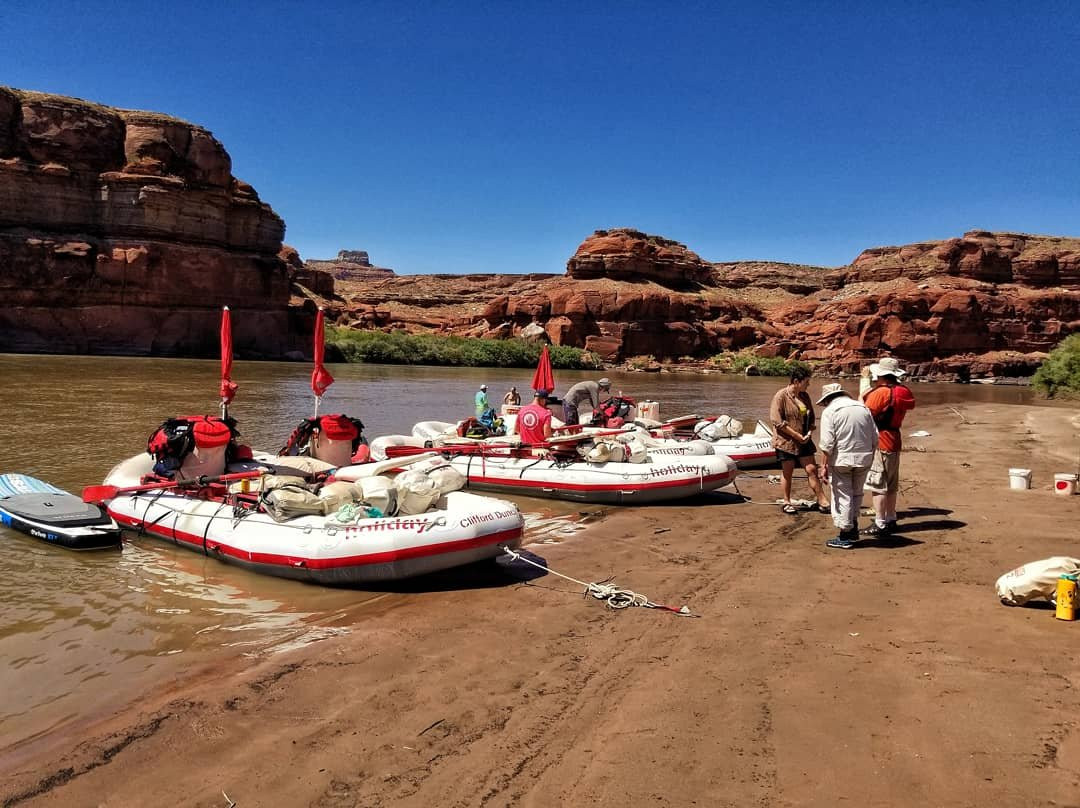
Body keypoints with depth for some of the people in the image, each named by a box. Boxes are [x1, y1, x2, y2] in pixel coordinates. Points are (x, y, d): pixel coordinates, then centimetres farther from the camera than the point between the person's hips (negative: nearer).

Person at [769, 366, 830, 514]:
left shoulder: (805, 396, 8)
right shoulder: (781, 396, -12)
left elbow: (811, 418, 17)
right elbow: (778, 421, -18)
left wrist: (809, 433, -3)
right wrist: (797, 435, -17)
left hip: (804, 441, 5)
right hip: (786, 441, -5)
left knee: (812, 470, 3)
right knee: (787, 472, 5)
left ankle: (822, 501, 7)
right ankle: (787, 502, 17)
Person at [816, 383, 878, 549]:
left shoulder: (830, 411, -6)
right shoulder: (863, 408, 11)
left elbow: (827, 443, -13)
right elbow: (875, 438, 9)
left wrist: (823, 466, -10)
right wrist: (869, 458, 17)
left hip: (841, 460, -5)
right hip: (864, 459, 5)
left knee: (842, 496, 4)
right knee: (857, 493, 21)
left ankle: (845, 536, 9)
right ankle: (853, 528, 30)